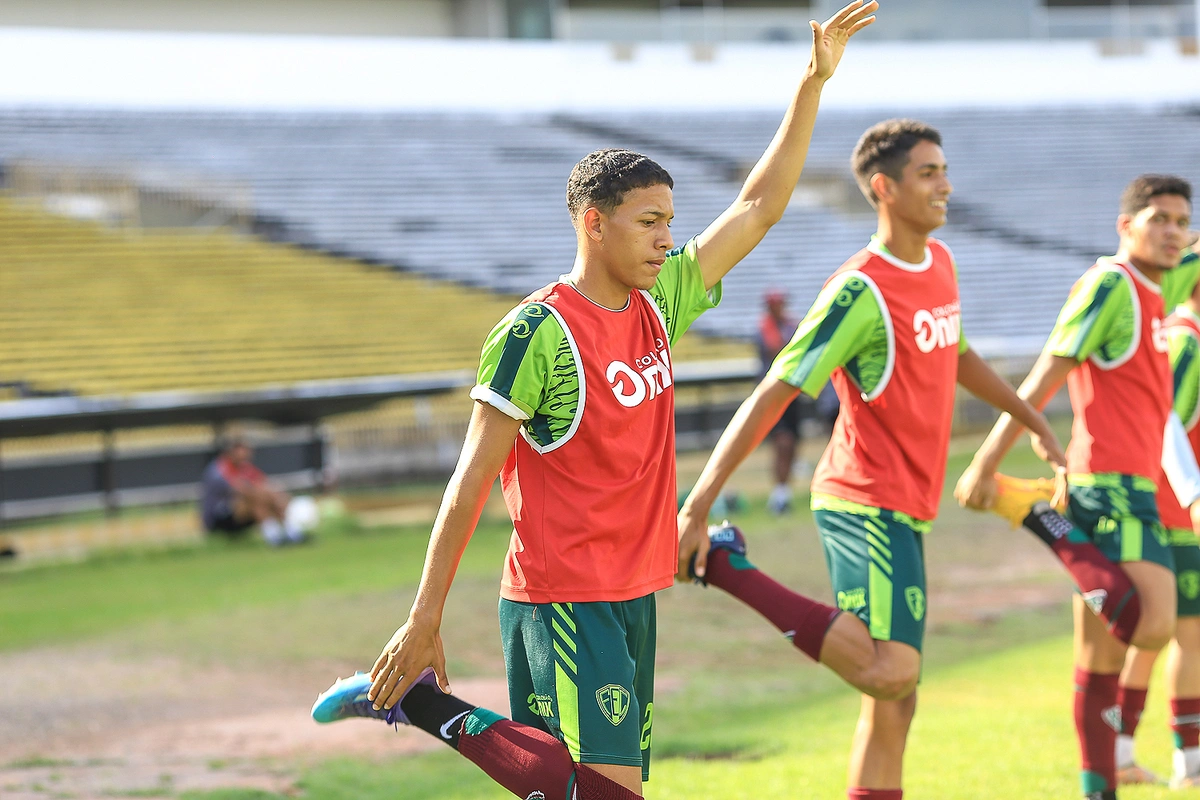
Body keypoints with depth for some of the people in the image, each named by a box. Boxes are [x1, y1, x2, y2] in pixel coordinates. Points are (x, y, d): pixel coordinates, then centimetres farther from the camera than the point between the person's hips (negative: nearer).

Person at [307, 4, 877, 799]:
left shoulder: (657, 306, 10)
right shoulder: (537, 334, -12)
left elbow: (758, 207, 15)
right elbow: (473, 480, -11)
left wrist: (814, 84, 9)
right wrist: (424, 621, -13)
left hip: (633, 596, 8)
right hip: (561, 604, -8)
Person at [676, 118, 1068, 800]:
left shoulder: (941, 263, 11)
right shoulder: (862, 292, -15)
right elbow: (773, 397, -18)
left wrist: (1035, 422, 37)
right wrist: (698, 505, -22)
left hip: (905, 511, 9)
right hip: (868, 505, -9)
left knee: (893, 704, 8)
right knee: (892, 675, -25)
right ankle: (722, 564, -16)